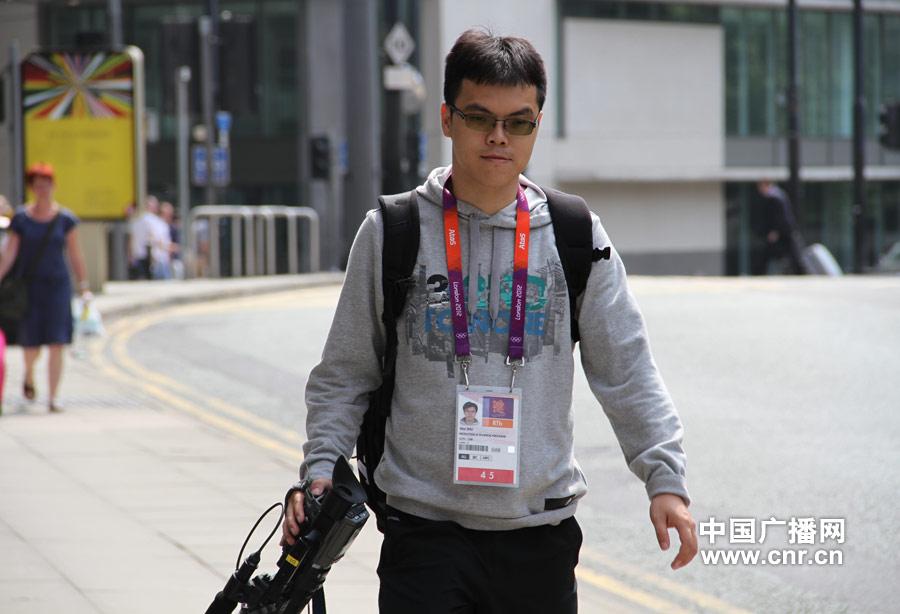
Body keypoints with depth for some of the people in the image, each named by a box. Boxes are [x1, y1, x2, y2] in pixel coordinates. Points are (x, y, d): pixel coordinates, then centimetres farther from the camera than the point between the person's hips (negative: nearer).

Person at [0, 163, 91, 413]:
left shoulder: (65, 218, 1)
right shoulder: (21, 217, 0)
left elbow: (75, 254, 5)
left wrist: (83, 287, 2)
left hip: (58, 284, 0)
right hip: (29, 286, 0)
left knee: (56, 344, -8)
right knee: (31, 344, 0)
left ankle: (52, 398, -4)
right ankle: (29, 374, 35)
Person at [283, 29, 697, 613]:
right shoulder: (390, 233, 2)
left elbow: (627, 371, 5)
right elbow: (346, 374, 8)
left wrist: (665, 479, -4)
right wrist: (319, 471, -3)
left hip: (542, 531, 2)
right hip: (425, 527, -1)